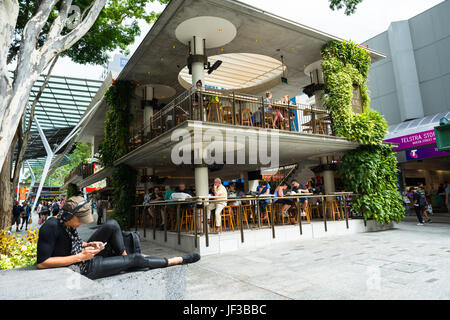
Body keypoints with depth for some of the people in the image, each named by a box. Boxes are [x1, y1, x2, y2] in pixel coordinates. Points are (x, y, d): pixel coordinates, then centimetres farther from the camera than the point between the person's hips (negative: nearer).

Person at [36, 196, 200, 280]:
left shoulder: (67, 222, -1)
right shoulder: (50, 228, -25)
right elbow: (41, 263, -26)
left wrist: (88, 245, -5)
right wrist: (80, 257, -28)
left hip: (84, 254, 9)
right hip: (85, 268, -8)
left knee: (112, 225, -5)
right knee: (135, 259, -11)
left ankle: (124, 257, 1)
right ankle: (180, 260, 1)